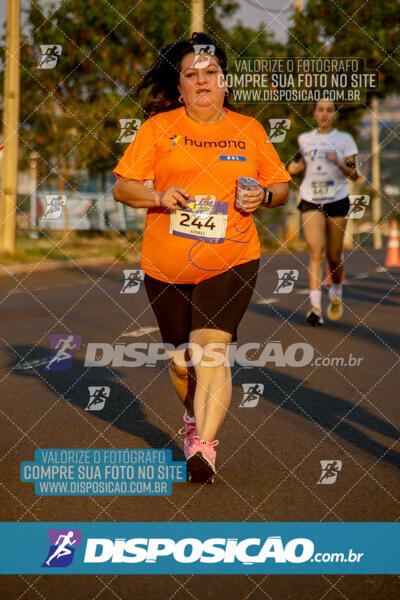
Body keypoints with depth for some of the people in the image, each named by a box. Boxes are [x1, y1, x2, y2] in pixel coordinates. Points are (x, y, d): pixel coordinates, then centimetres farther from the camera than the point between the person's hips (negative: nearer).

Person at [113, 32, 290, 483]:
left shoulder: (249, 130, 7)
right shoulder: (158, 128, 2)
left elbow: (281, 185, 15)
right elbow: (122, 188, 2)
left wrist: (263, 196, -7)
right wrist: (159, 196, -17)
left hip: (232, 261, -1)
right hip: (167, 266, 1)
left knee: (211, 349, -17)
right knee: (181, 361, 13)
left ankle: (204, 446, -17)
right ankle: (195, 417, 42)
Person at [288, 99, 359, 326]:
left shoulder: (344, 140, 1)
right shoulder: (304, 139, 9)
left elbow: (355, 175, -2)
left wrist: (339, 163, -20)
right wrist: (296, 167, 6)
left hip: (337, 201, -1)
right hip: (311, 202, 1)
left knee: (334, 256, 6)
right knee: (316, 250, -16)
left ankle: (336, 295, 35)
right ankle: (315, 307, -22)